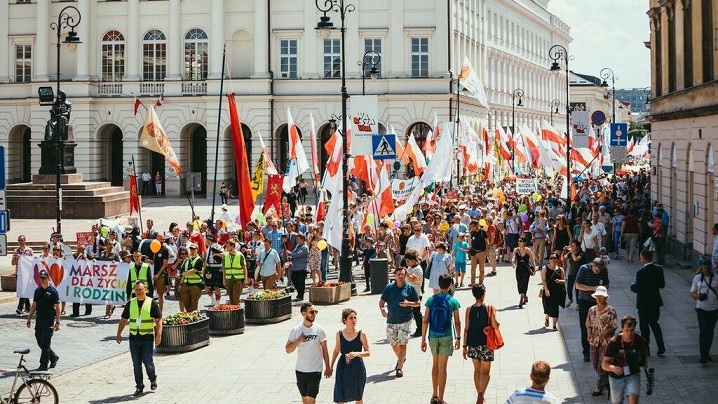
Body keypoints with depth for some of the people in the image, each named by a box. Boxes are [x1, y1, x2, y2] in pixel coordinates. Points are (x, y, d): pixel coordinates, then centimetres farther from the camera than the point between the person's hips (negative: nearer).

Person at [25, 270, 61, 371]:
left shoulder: (53, 291, -8)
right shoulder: (38, 290, 10)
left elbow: (57, 308, -9)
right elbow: (34, 306, 17)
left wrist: (57, 322, -13)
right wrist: (29, 318, 13)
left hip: (49, 320, -6)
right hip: (39, 320, 6)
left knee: (45, 343, -6)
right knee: (40, 342, 10)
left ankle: (44, 365, 0)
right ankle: (54, 357, 29)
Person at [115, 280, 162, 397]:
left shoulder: (152, 303, -3)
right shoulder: (130, 303, 8)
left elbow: (158, 320, -5)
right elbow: (123, 319, 15)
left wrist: (158, 335, -14)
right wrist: (119, 334, 11)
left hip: (148, 338, -4)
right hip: (134, 338, 4)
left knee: (148, 362, -5)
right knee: (136, 364, 5)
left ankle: (153, 380, 23)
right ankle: (139, 386, 14)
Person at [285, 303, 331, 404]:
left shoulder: (319, 330, -5)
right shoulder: (295, 330, -4)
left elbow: (324, 350, 3)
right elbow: (288, 350, -3)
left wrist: (328, 367, 4)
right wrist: (298, 341, -18)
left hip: (315, 370, -2)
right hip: (300, 370, 2)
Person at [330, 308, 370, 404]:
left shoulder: (361, 334, -8)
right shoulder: (339, 334, -2)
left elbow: (368, 353, -6)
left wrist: (356, 354, -24)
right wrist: (331, 366, 15)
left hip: (357, 367, -1)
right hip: (343, 367, 1)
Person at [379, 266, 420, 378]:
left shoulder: (410, 288, 0)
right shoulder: (389, 287, 4)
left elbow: (418, 303, 3)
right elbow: (382, 301, 5)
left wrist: (408, 303, -16)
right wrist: (382, 310, -16)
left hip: (405, 321, -3)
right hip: (391, 320, 3)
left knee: (402, 344, -9)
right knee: (393, 343, 15)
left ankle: (399, 367, -4)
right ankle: (401, 359, 43)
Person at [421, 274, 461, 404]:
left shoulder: (431, 300, -4)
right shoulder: (453, 301, -8)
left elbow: (425, 321, -4)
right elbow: (457, 322, -3)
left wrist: (423, 339, 2)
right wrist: (458, 338, 10)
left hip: (433, 336, 2)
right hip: (446, 337, -2)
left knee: (435, 365, 20)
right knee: (442, 368, 1)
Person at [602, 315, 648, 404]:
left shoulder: (641, 342, -14)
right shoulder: (613, 343, -20)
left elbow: (645, 354, 11)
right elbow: (604, 364, -19)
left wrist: (645, 364, -10)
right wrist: (613, 368, -40)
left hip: (633, 375, 0)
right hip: (616, 377, 0)